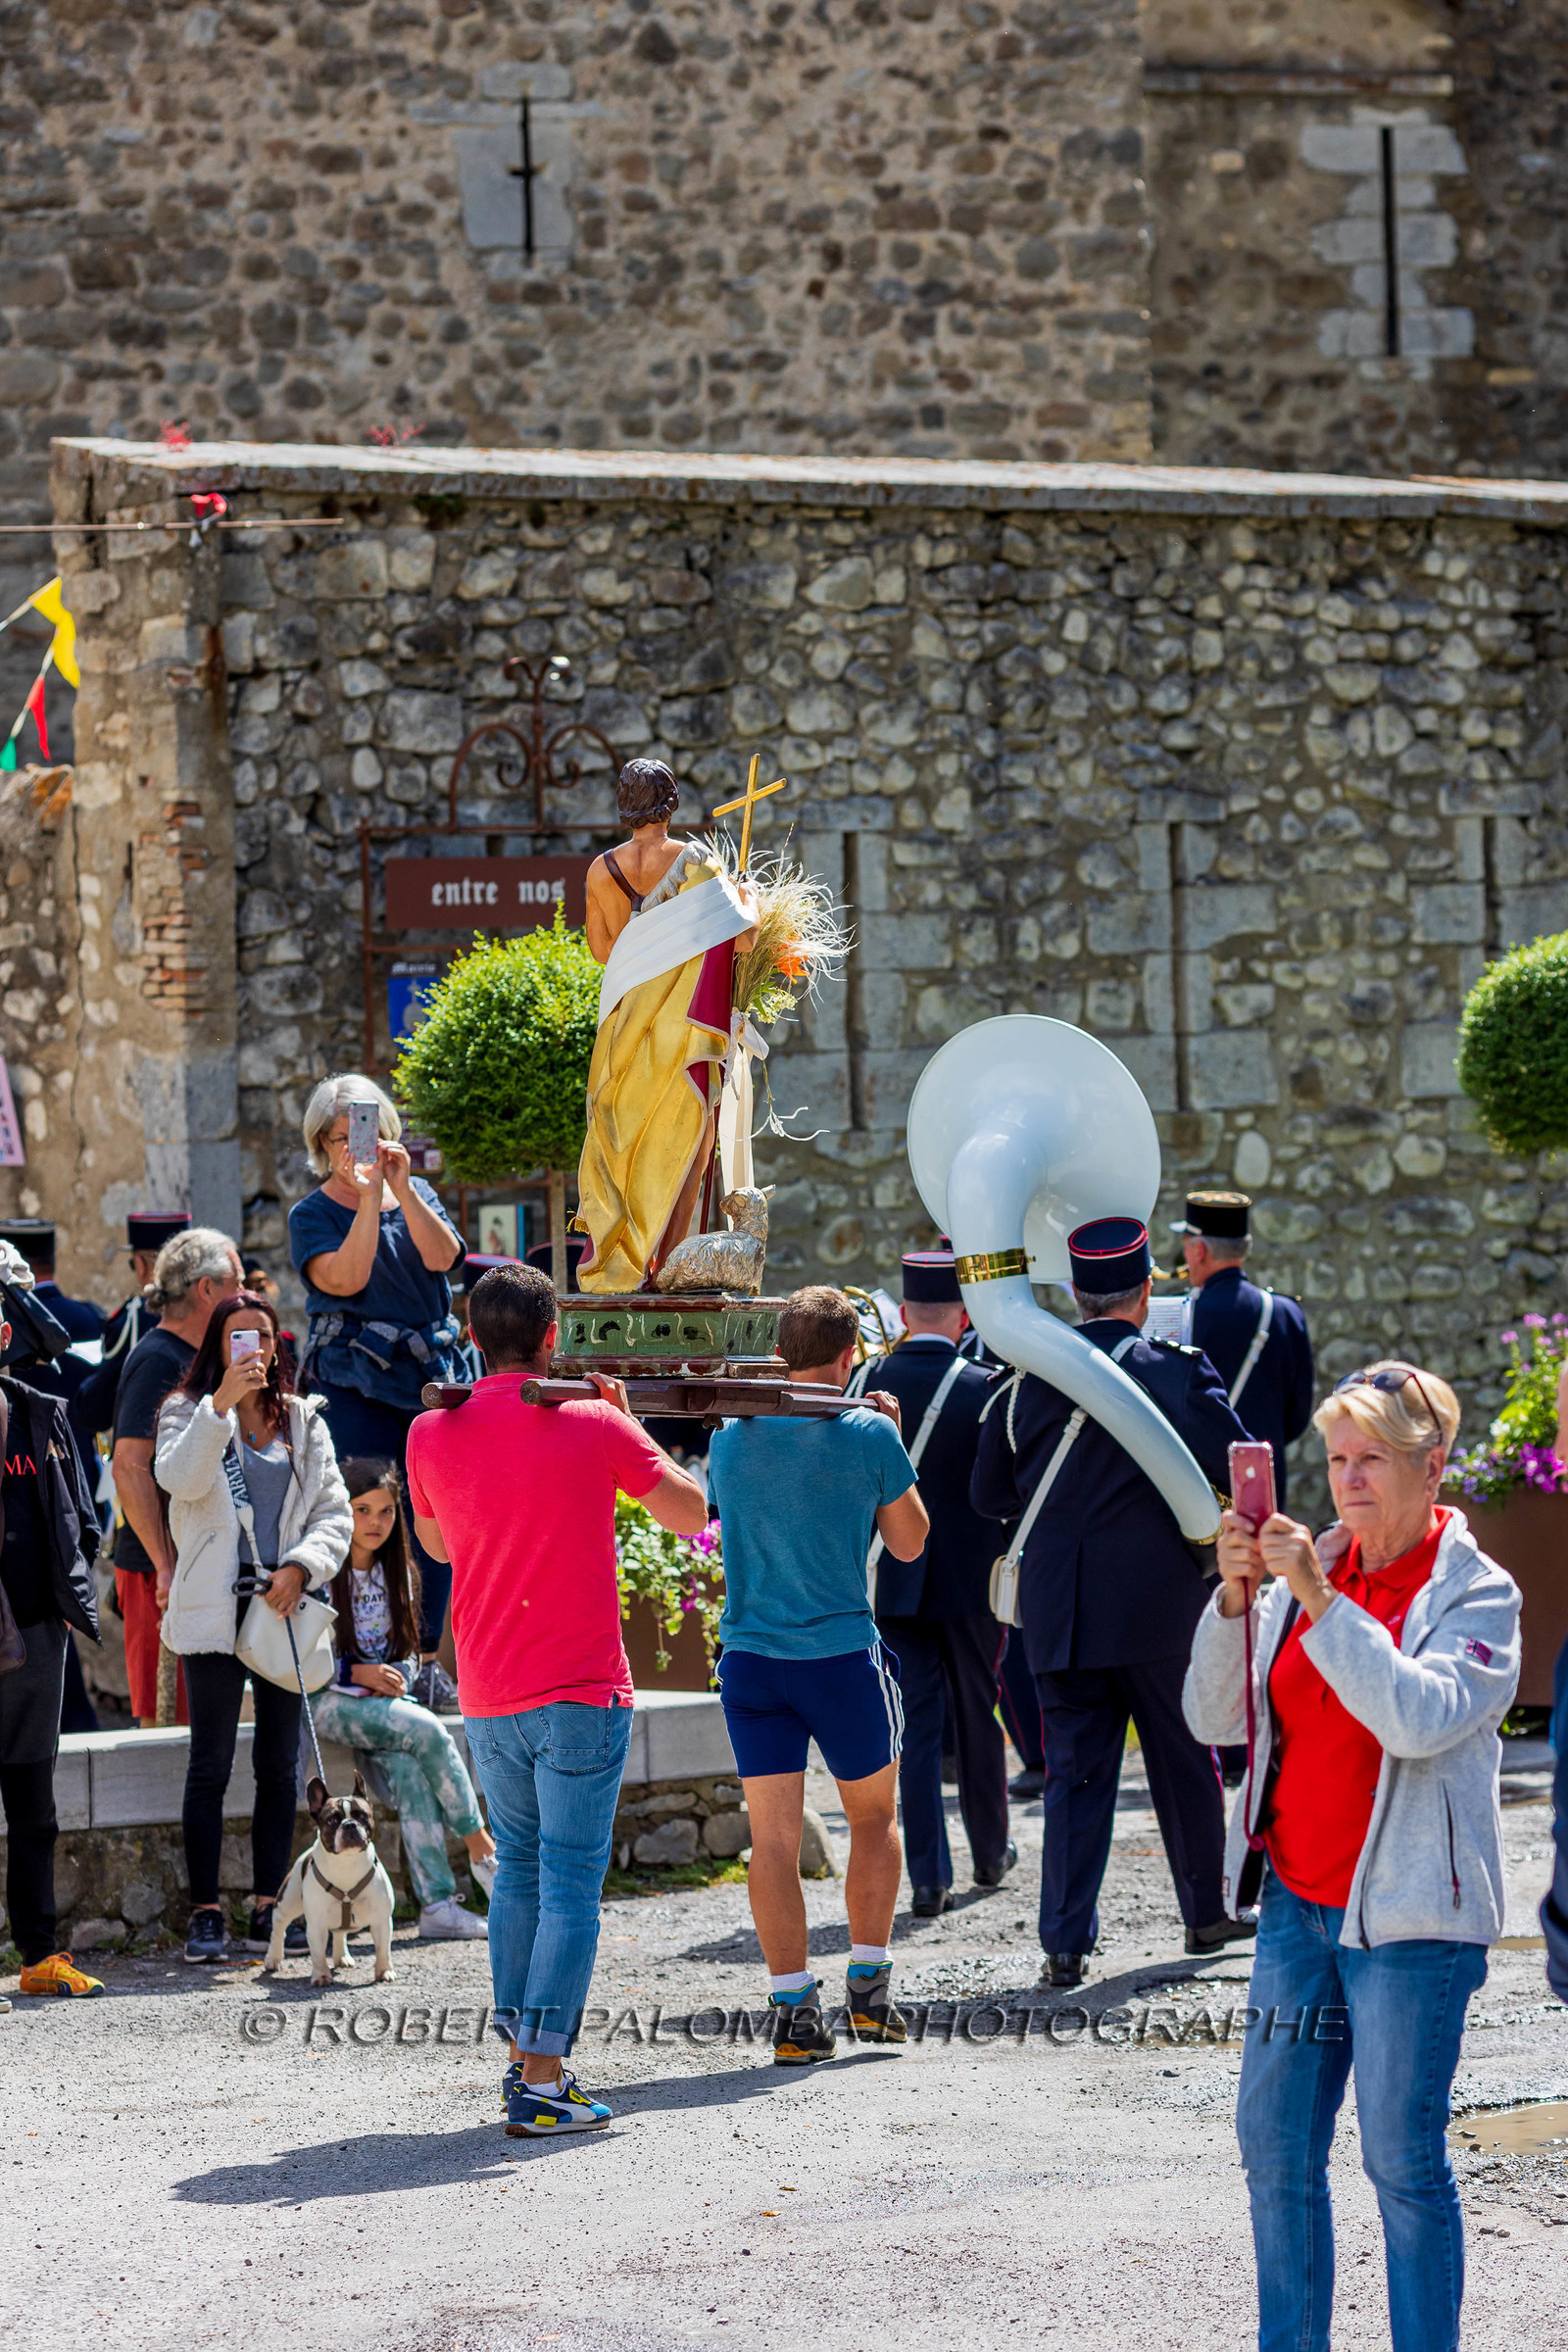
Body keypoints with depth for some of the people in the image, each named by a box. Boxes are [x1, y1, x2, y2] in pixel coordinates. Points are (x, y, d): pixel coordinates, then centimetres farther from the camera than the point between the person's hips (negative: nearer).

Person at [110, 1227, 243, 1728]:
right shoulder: (158, 1361, -14)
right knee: (167, 1721, -7)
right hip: (164, 1567, -10)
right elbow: (130, 1468, -21)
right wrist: (165, 1567, -24)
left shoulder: (193, 1359, 17)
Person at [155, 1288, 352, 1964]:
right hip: (215, 1606, -3)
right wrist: (222, 1404, -24)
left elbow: (336, 1513, 8)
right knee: (211, 1764, -4)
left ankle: (269, 1909, 11)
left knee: (280, 1764, 6)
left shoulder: (305, 1421, 14)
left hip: (284, 1604, 3)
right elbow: (180, 1479, -17)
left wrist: (301, 1566, -9)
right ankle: (205, 1913, -2)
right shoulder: (188, 1412, 4)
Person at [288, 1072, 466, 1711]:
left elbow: (443, 1257, -3)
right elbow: (346, 1278, -13)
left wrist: (402, 1190, -13)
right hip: (354, 1384, -4)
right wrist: (369, 1197, -15)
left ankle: (427, 1662, 10)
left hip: (430, 1374, 4)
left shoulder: (416, 1194, 15)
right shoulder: (312, 1215, 5)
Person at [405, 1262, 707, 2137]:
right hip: (579, 1691, -4)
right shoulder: (594, 1426, -9)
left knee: (519, 1872, 20)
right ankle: (543, 2085, -10)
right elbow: (693, 1513, 3)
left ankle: (523, 2057, 23)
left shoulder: (432, 1435, 1)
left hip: (486, 1700, 4)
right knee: (570, 1883, -4)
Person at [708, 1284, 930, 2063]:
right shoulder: (869, 1436, -8)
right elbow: (909, 1543, 5)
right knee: (873, 1817, 18)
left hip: (748, 1656, 2)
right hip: (843, 1655, -2)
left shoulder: (730, 1438, 2)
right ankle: (869, 1986, 17)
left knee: (773, 1838, 2)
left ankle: (794, 2010, 0)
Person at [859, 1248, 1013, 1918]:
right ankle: (991, 1851, 30)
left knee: (914, 1725, 4)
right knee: (979, 1716, 16)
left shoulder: (867, 1382, -5)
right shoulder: (984, 1389, -12)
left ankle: (928, 1876, -2)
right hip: (971, 1579, -1)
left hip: (893, 1580, 1)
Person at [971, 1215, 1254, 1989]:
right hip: (1160, 1604, -2)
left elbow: (988, 1495, 9)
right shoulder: (1175, 1371, -8)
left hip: (1059, 1610, 2)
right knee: (1184, 1762, 13)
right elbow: (1236, 1468, -13)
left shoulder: (1025, 1381, 2)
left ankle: (1065, 1940, -1)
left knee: (1074, 1773, 6)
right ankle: (1207, 1911, 26)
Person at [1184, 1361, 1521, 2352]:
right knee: (1275, 2142, 8)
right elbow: (1217, 1718, 4)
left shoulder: (1477, 1593, -6)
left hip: (1409, 1917, -5)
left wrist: (1317, 1598, -24)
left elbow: (1420, 1718, -23)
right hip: (1299, 1902, 5)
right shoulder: (1304, 1574, 8)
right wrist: (1236, 1596, -10)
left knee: (1403, 2159, -1)